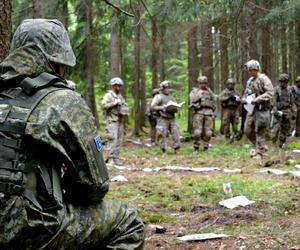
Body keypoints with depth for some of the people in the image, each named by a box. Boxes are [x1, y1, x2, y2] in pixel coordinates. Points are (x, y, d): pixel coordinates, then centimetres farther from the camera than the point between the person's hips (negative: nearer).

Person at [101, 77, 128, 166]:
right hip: (112, 121, -8)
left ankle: (116, 158, 11)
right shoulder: (108, 95, -5)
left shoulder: (120, 96, 19)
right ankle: (110, 159, -11)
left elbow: (125, 107, 23)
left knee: (119, 140, 6)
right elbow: (103, 105, -19)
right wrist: (114, 103, -20)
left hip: (120, 121, 8)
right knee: (113, 139, -13)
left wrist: (125, 112, 2)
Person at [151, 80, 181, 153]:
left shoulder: (171, 97, 18)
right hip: (163, 119, -4)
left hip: (172, 119, 4)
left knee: (176, 134, -4)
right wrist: (161, 107, -18)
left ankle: (176, 150, 3)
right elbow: (152, 107, -6)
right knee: (162, 136, -6)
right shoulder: (158, 97, 2)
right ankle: (164, 151, 4)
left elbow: (176, 108, 15)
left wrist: (173, 108, -8)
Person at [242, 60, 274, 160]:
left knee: (259, 132, -4)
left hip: (262, 109, -8)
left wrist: (257, 99, -24)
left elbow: (270, 93, -20)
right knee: (248, 130, 8)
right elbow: (246, 93, 24)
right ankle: (260, 146, 27)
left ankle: (259, 153, 5)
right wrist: (244, 99, 1)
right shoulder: (250, 80, 13)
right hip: (252, 108, 8)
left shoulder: (264, 79, -11)